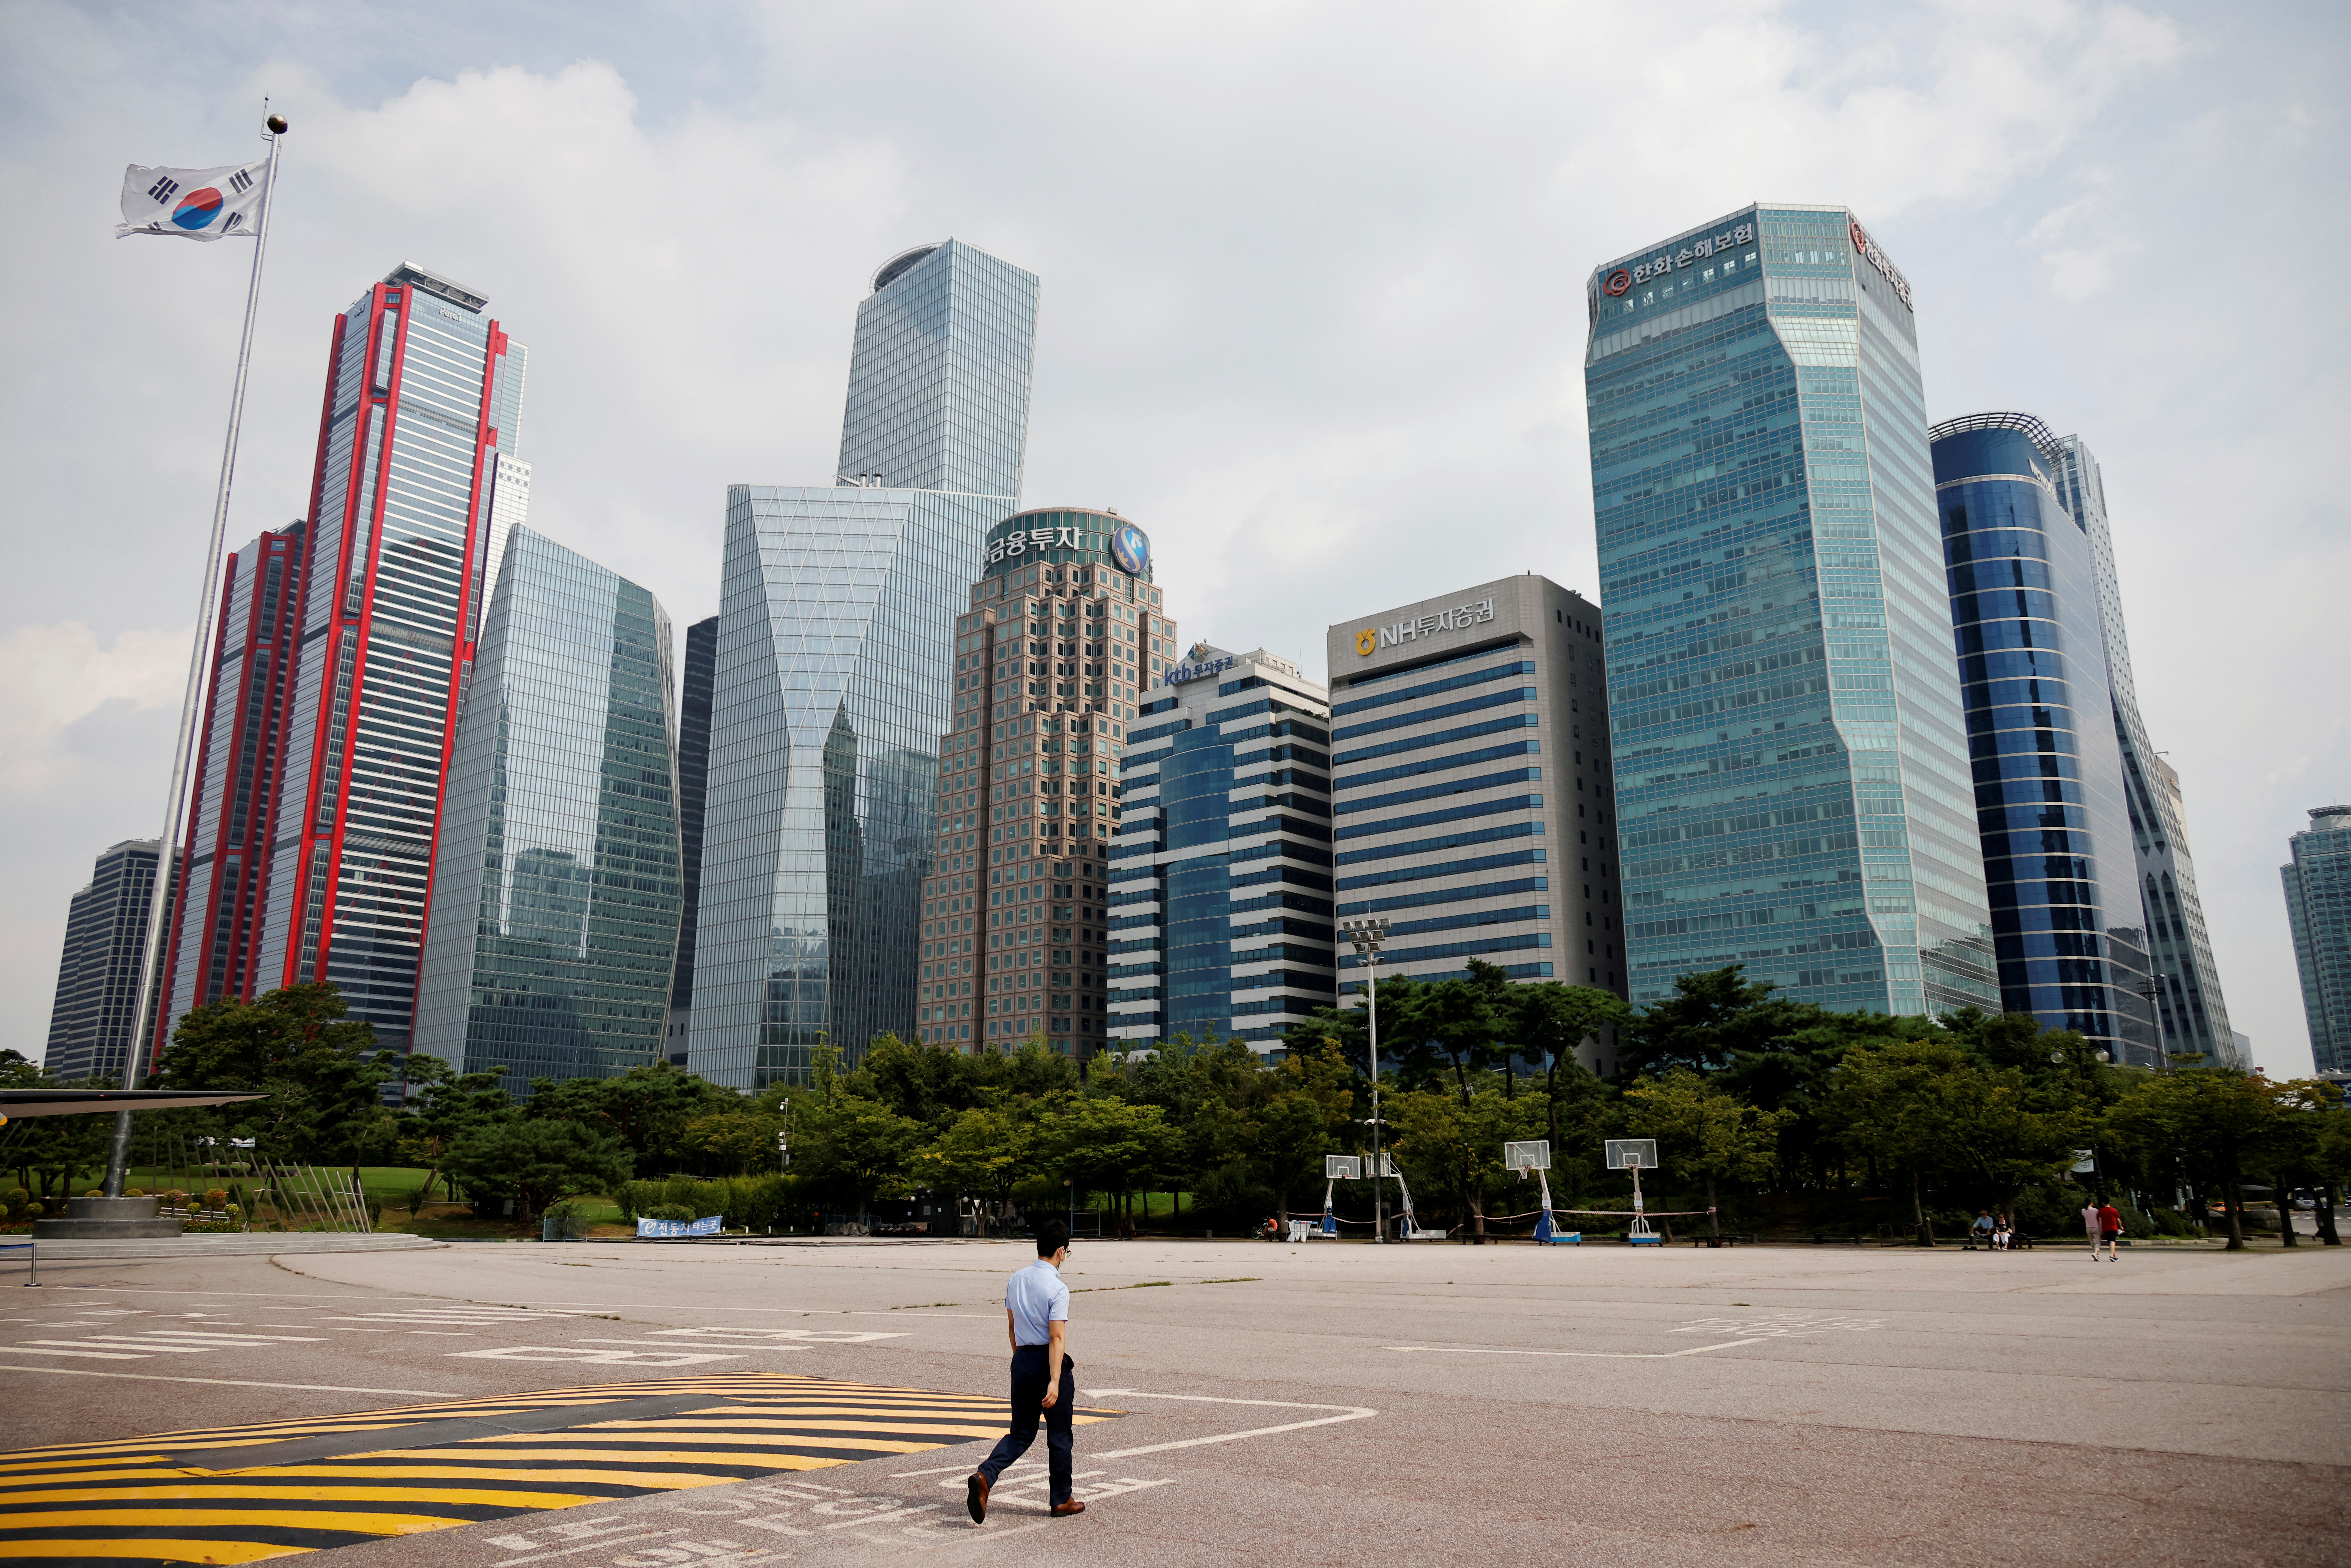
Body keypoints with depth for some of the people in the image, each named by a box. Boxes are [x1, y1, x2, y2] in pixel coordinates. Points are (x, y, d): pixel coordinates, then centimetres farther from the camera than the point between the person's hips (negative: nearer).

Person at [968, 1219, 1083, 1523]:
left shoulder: (1016, 1280, 6)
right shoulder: (1058, 1289, -16)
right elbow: (1057, 1338, -20)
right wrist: (1054, 1381, -23)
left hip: (1022, 1361, 6)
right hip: (1049, 1362, -6)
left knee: (1021, 1433, 13)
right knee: (1059, 1436, 10)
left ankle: (984, 1476, -9)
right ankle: (1061, 1501, 21)